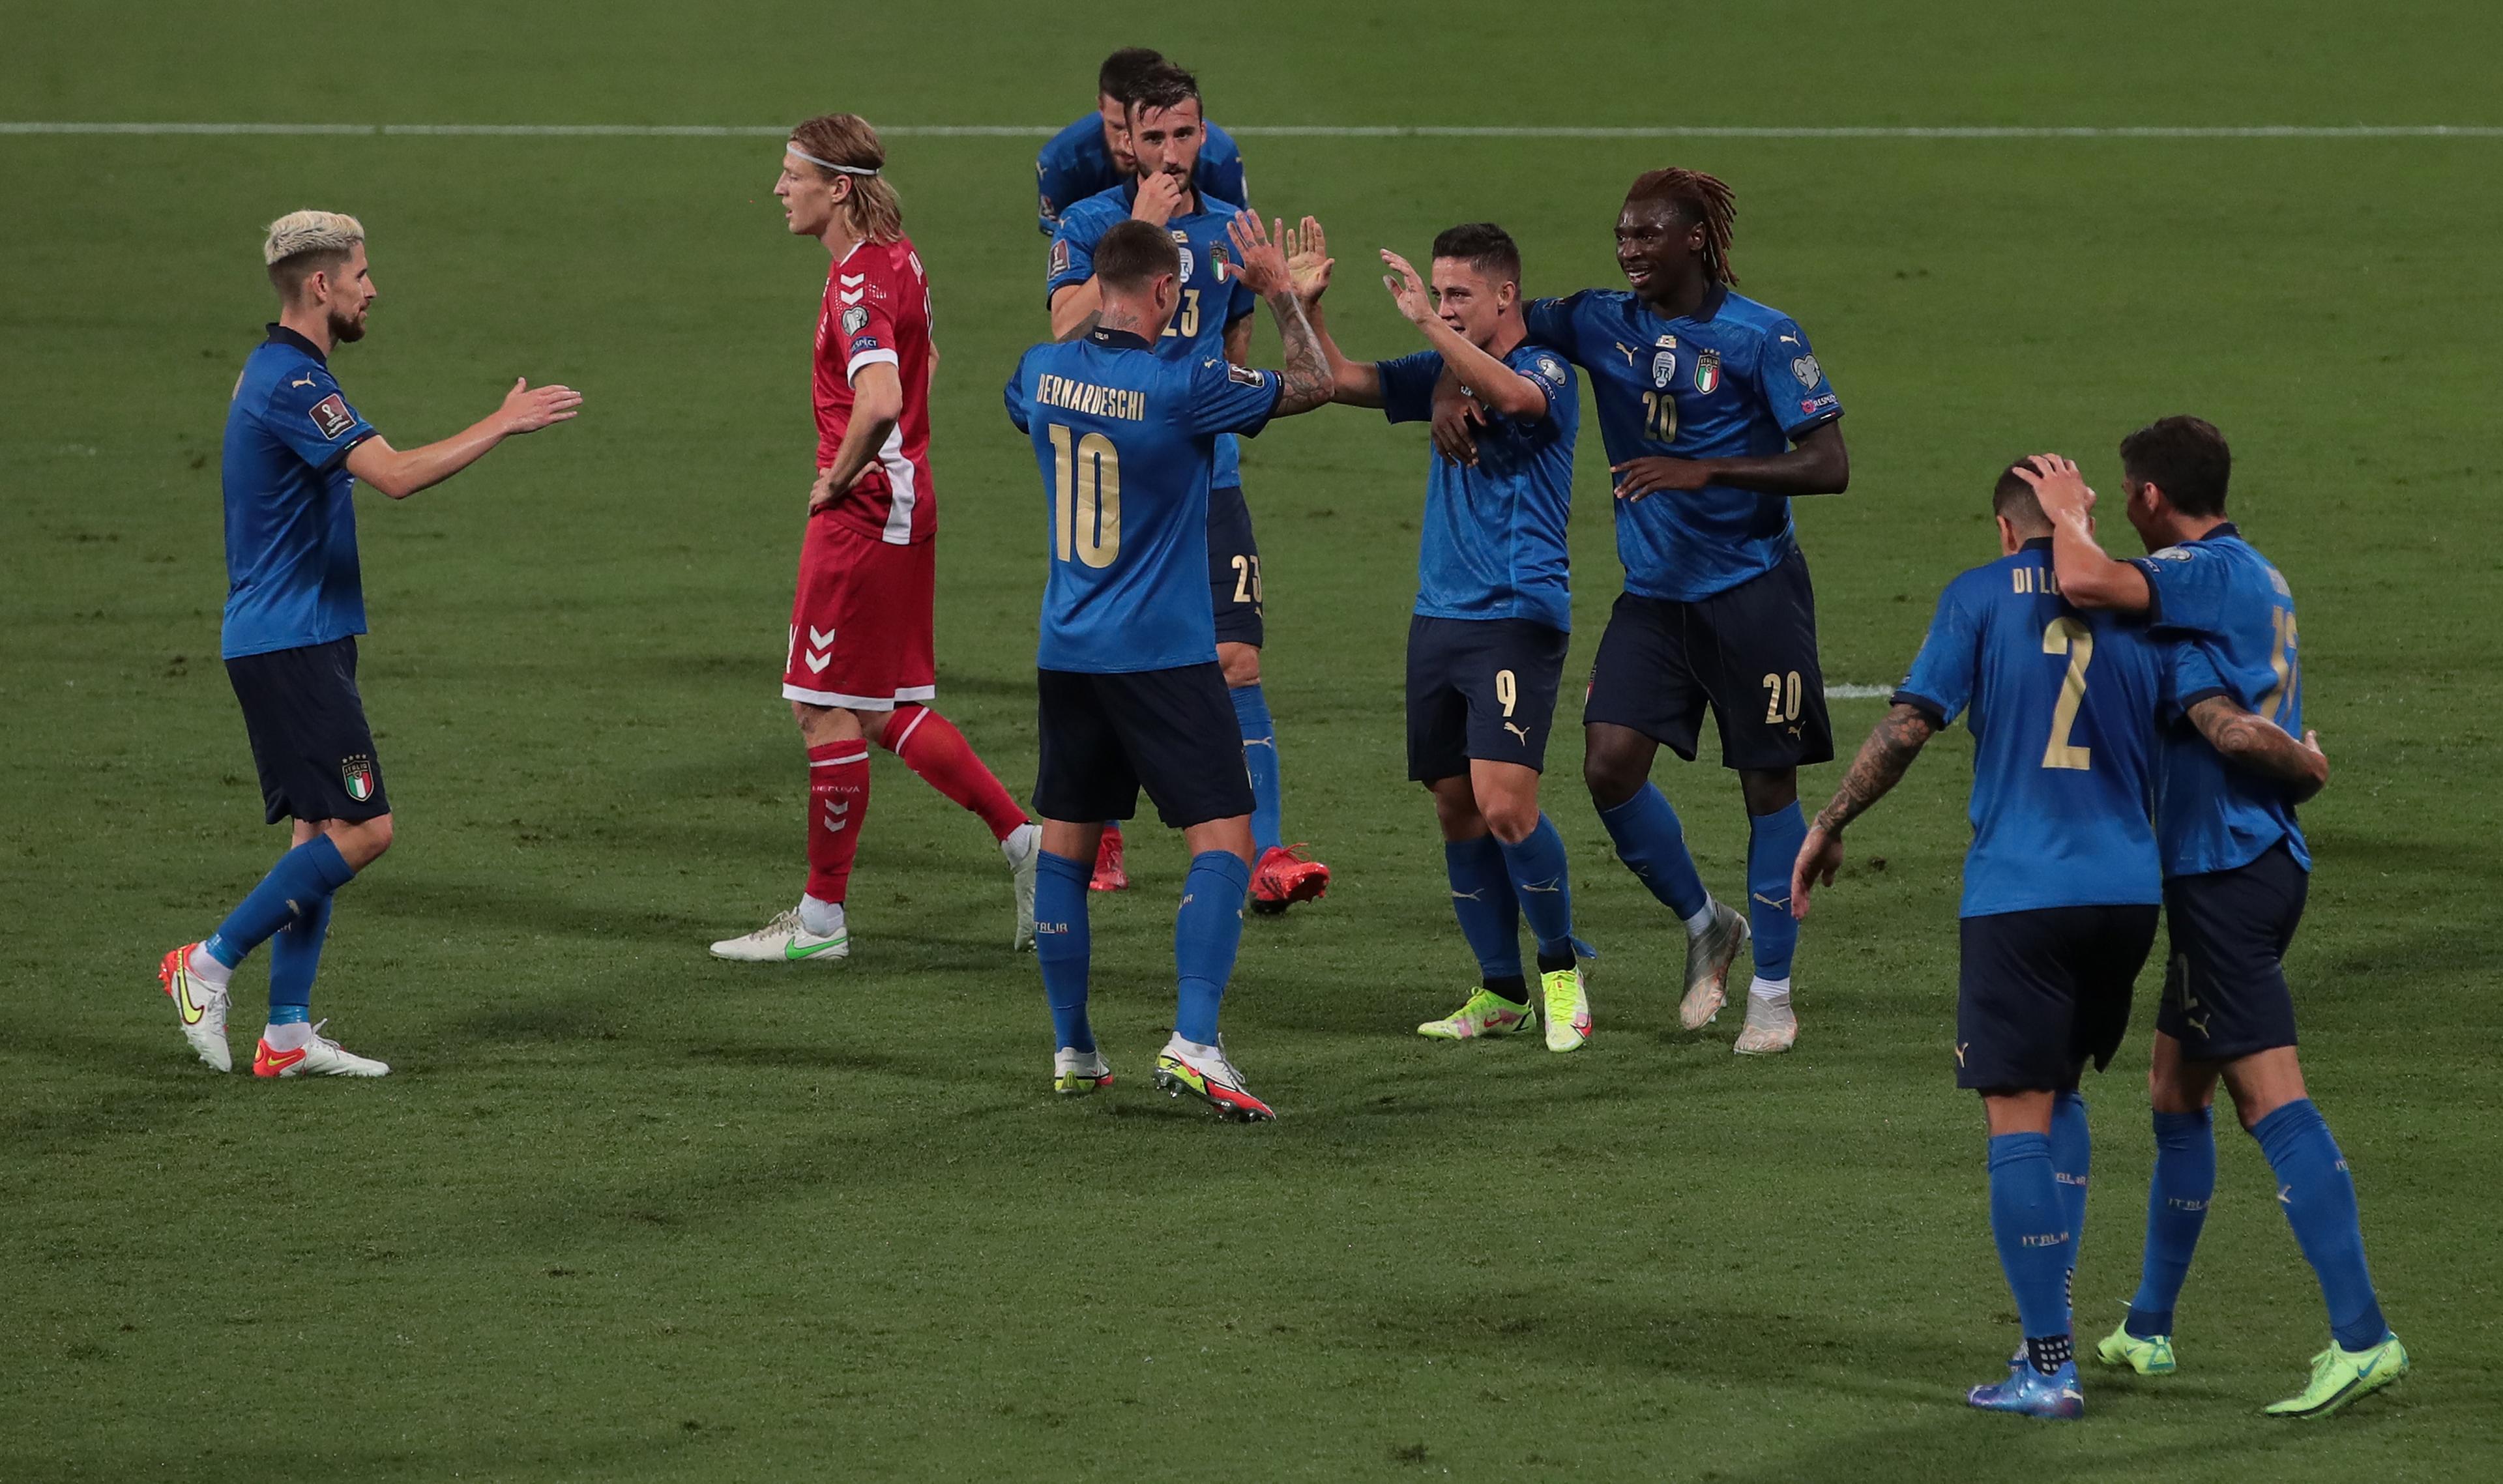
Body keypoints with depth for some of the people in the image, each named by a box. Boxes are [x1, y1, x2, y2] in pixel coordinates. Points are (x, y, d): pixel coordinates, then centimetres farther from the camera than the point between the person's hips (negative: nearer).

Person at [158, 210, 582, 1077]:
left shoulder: (278, 374, 16)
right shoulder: (292, 383, -18)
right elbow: (396, 475, -27)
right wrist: (504, 424, -20)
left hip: (299, 639, 11)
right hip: (291, 644, -11)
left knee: (324, 831, 9)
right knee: (362, 828, -12)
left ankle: (288, 1035, 8)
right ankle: (210, 964, -4)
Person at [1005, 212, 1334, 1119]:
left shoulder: (1043, 371, 0)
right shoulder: (1183, 388, -16)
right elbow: (1313, 386, -3)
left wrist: (1086, 303, 33)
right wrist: (1279, 292, 10)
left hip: (1067, 652, 6)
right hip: (1164, 656, -6)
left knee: (1065, 848, 14)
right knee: (1223, 841, -5)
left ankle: (1072, 1051, 18)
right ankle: (1192, 1043, -20)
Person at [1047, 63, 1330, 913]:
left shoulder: (1227, 229, 10)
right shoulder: (1089, 224, -2)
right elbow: (1066, 330, -20)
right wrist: (1140, 232, -21)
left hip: (1205, 480, 2)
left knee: (1236, 662, -10)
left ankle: (1264, 856, -14)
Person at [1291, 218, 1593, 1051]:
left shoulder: (1546, 372, -6)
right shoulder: (1444, 373, 15)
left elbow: (1511, 395, -29)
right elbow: (1340, 381, 12)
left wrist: (1428, 322, -33)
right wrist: (1305, 305, -2)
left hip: (1517, 617, -7)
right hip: (1438, 619, 7)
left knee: (1504, 803, -16)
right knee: (1457, 813, 6)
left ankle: (1561, 966, 3)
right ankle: (1501, 994, 15)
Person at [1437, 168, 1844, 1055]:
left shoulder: (1763, 338, -11)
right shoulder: (1603, 322, 2)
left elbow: (1829, 466, -15)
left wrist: (1704, 471, -24)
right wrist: (1453, 389, -9)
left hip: (1753, 590, -4)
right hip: (1653, 592, 4)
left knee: (1767, 783, 1)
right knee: (1609, 764, -8)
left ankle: (1773, 993, 15)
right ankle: (1705, 928, 16)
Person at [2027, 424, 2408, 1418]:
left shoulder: (2209, 573, -13)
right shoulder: (2257, 580, 18)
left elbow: (2085, 583, -30)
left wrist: (2068, 516, -10)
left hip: (2224, 870, -10)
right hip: (2262, 858, 10)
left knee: (2271, 1096, -14)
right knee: (2175, 1091, 19)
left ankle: (2362, 1336, -21)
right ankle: (2147, 1331, 29)